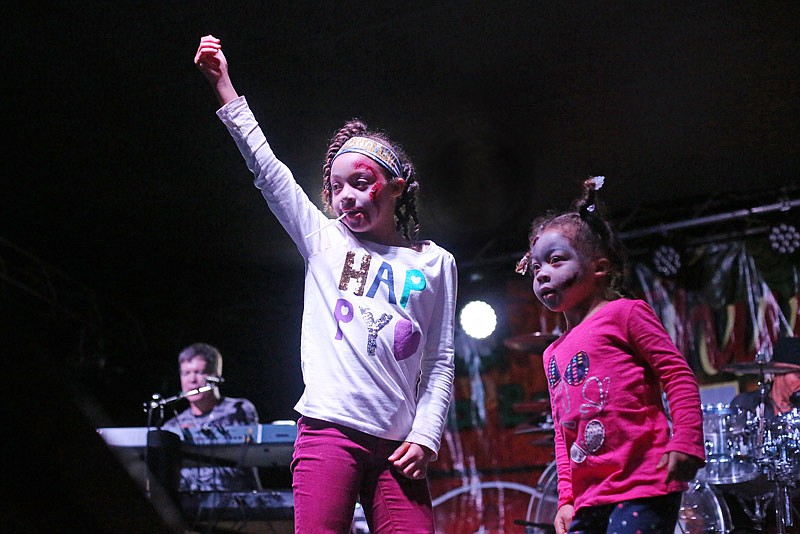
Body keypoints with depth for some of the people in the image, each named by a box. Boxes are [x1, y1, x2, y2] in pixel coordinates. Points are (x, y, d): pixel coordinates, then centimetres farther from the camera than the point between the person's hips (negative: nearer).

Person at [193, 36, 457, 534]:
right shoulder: (325, 240, 14)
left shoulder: (435, 263, 13)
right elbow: (267, 169, 7)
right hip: (328, 432, -1)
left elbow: (441, 362, 11)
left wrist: (426, 436, 0)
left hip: (397, 446, 1)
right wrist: (224, 86, 3)